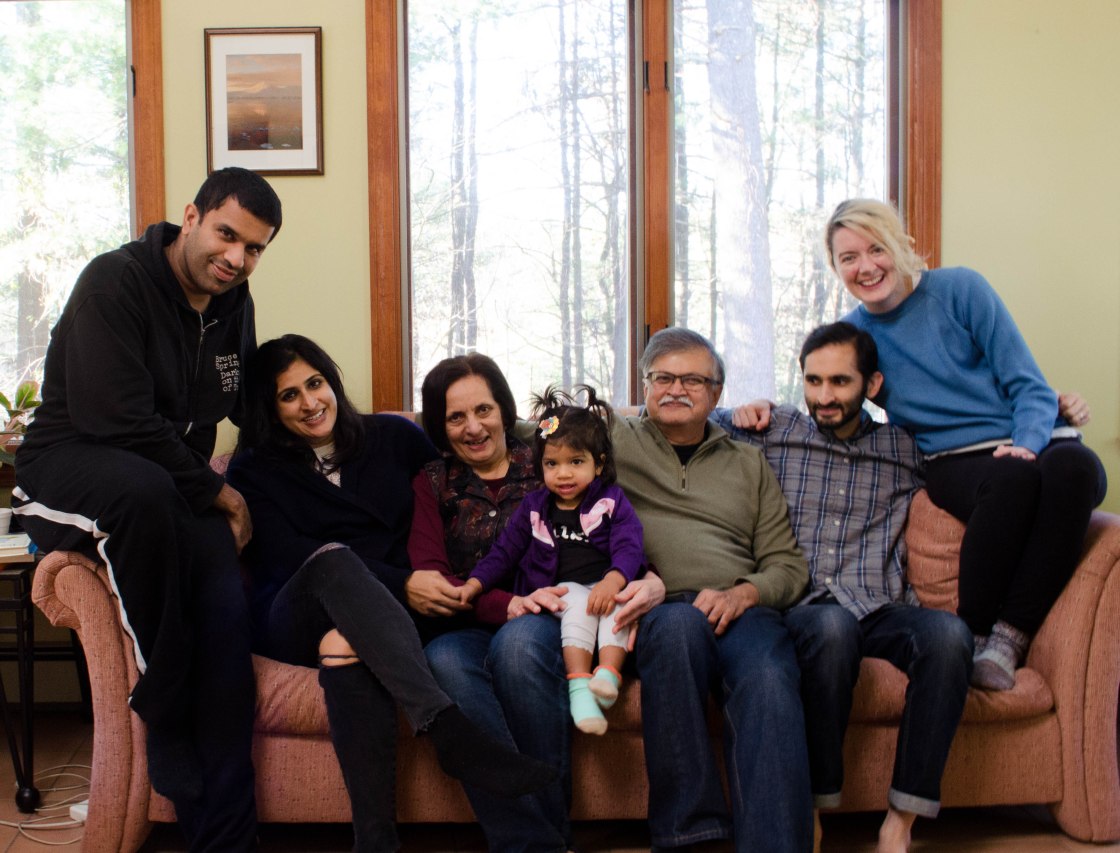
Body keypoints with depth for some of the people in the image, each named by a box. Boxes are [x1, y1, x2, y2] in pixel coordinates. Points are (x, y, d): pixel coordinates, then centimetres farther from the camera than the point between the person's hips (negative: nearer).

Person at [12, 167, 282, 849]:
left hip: (175, 487, 6)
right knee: (142, 488, -42)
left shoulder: (232, 303, 10)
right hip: (69, 468, -5)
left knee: (226, 608, -23)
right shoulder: (116, 281, -13)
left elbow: (249, 400, 26)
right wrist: (215, 491, -15)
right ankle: (163, 713, -25)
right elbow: (117, 420, -22)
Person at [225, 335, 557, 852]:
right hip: (296, 623, -1)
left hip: (388, 614, 1)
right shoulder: (253, 471, 9)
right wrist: (402, 583, -19)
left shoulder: (393, 437, 14)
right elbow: (287, 557, -6)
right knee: (335, 559, -36)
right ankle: (448, 731, -51)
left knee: (349, 655, -37)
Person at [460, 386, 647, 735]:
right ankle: (578, 686, -44)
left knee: (615, 603, -33)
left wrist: (612, 581, -25)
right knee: (579, 603, -33)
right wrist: (474, 584, 3)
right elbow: (504, 551, 18)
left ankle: (609, 672, -44)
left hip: (604, 587, 0)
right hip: (559, 592, 0)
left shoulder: (611, 502, 9)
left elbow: (628, 548, -4)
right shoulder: (533, 507, 15)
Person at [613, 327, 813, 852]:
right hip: (654, 613, -2)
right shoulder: (615, 442, 21)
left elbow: (788, 565, 19)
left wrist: (742, 594, -3)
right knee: (679, 622, -38)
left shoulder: (748, 464, 26)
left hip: (742, 609, 2)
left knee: (770, 681, -34)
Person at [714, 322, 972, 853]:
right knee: (832, 627, -38)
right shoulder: (773, 431, 15)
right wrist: (746, 411, 9)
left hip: (882, 609, 2)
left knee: (949, 633, -32)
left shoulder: (906, 449, 19)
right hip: (804, 607, -2)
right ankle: (814, 809, -25)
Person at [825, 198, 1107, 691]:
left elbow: (1029, 384, 0)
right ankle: (971, 634, -27)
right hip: (955, 462, 0)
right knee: (1012, 479, -37)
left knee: (1072, 466, -37)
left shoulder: (960, 289, 2)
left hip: (1033, 444, 0)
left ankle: (1009, 638, -31)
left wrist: (1027, 445, -18)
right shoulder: (851, 335, 9)